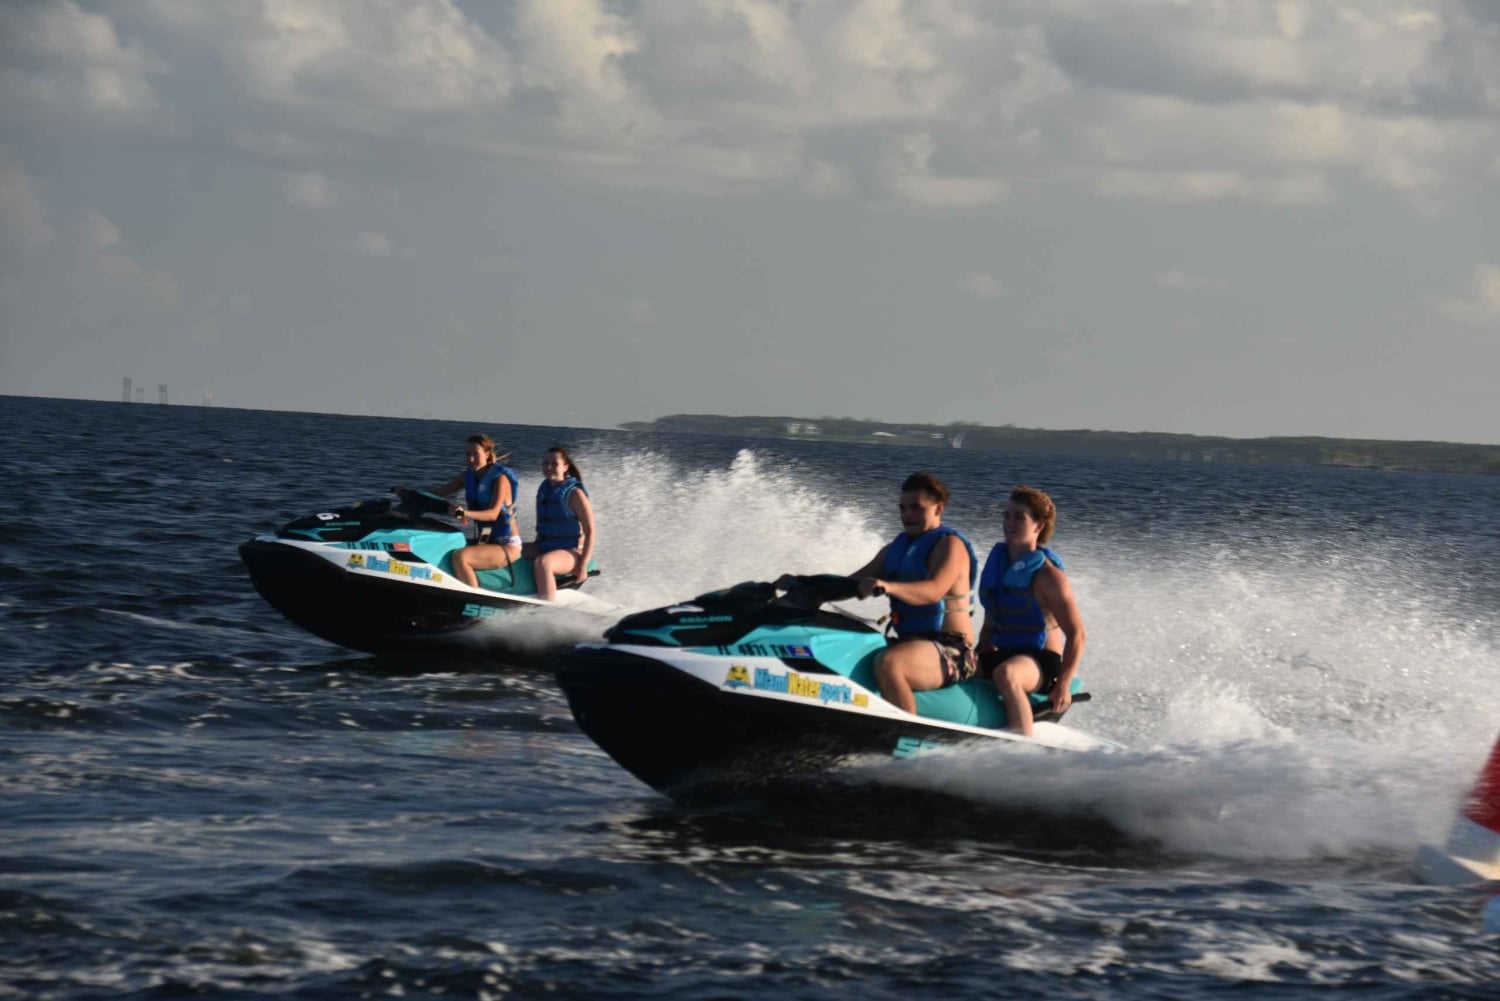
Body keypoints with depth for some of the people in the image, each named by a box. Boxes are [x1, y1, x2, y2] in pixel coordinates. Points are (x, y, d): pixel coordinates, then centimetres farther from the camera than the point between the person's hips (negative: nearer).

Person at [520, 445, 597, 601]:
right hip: (545, 548, 8)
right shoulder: (544, 489, 9)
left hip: (571, 552, -8)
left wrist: (583, 566, -19)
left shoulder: (574, 493, -12)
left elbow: (590, 532, -13)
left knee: (542, 563, -38)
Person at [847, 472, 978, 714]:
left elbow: (935, 590, -26)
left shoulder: (949, 544, -7)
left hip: (949, 651, -9)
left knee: (888, 664, -36)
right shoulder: (896, 548, 19)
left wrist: (888, 586, -44)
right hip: (908, 641, 9)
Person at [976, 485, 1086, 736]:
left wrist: (1063, 685, -19)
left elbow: (1077, 635, -11)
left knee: (1005, 675, -39)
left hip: (1039, 660, -7)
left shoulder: (1046, 574, -10)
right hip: (999, 655, 7)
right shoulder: (998, 559, 9)